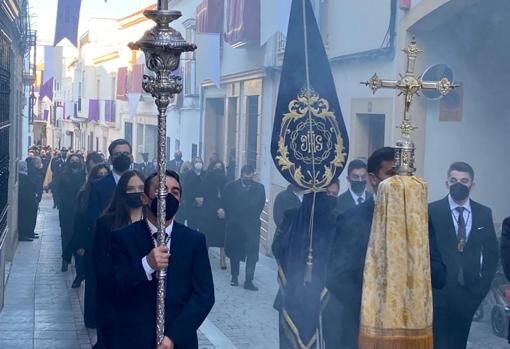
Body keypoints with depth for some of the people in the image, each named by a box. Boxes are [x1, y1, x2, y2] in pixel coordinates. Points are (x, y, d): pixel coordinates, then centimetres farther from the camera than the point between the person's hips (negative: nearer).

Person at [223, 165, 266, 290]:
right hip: (234, 224, 0)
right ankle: (234, 277, 19)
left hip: (252, 225, 0)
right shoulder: (231, 187, 0)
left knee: (252, 254, 0)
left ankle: (249, 281, 4)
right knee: (234, 252, 9)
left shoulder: (259, 188, 1)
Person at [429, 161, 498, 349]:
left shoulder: (484, 213, 6)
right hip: (439, 291, -3)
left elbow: (492, 252, 10)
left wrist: (483, 284, 3)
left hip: (470, 292, 3)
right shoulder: (432, 211, -4)